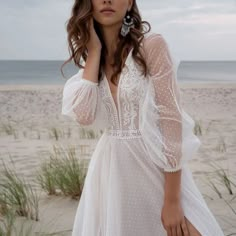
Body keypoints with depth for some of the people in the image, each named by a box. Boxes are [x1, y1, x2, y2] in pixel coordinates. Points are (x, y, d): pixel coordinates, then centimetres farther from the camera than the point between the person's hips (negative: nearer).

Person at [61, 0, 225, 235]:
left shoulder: (152, 45, -10)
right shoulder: (94, 60, 5)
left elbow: (171, 120, -14)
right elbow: (83, 116, -12)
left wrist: (172, 201, -16)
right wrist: (95, 50, -7)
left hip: (156, 168, -4)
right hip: (111, 171, 4)